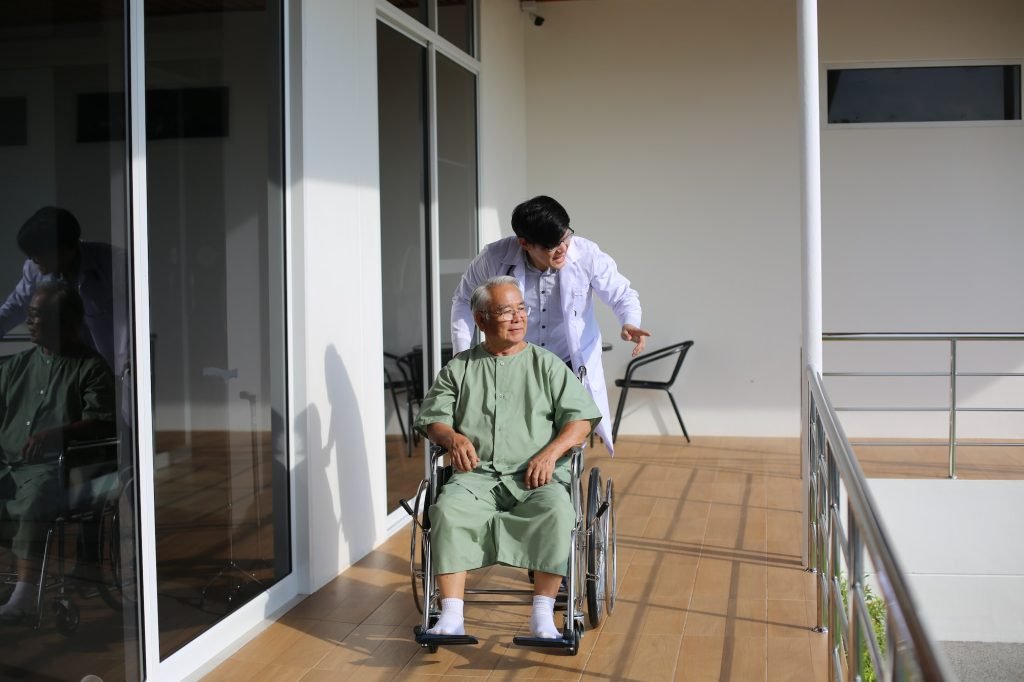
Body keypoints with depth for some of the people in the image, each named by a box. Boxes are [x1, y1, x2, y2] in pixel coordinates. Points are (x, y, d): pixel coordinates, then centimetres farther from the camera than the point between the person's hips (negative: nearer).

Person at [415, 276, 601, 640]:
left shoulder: (547, 364, 14)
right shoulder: (459, 368, 17)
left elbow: (581, 419, 7)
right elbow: (431, 419, 15)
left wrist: (550, 453, -11)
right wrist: (453, 437, -9)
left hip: (535, 476, -1)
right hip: (476, 475, 1)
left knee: (556, 511, -34)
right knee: (448, 509, -31)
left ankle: (543, 615, -30)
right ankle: (451, 617, -31)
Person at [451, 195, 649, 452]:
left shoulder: (587, 255, -19)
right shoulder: (495, 258, -18)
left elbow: (623, 295, -4)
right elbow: (464, 300, 1)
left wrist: (630, 323, -26)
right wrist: (462, 354, -6)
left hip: (572, 365, 0)